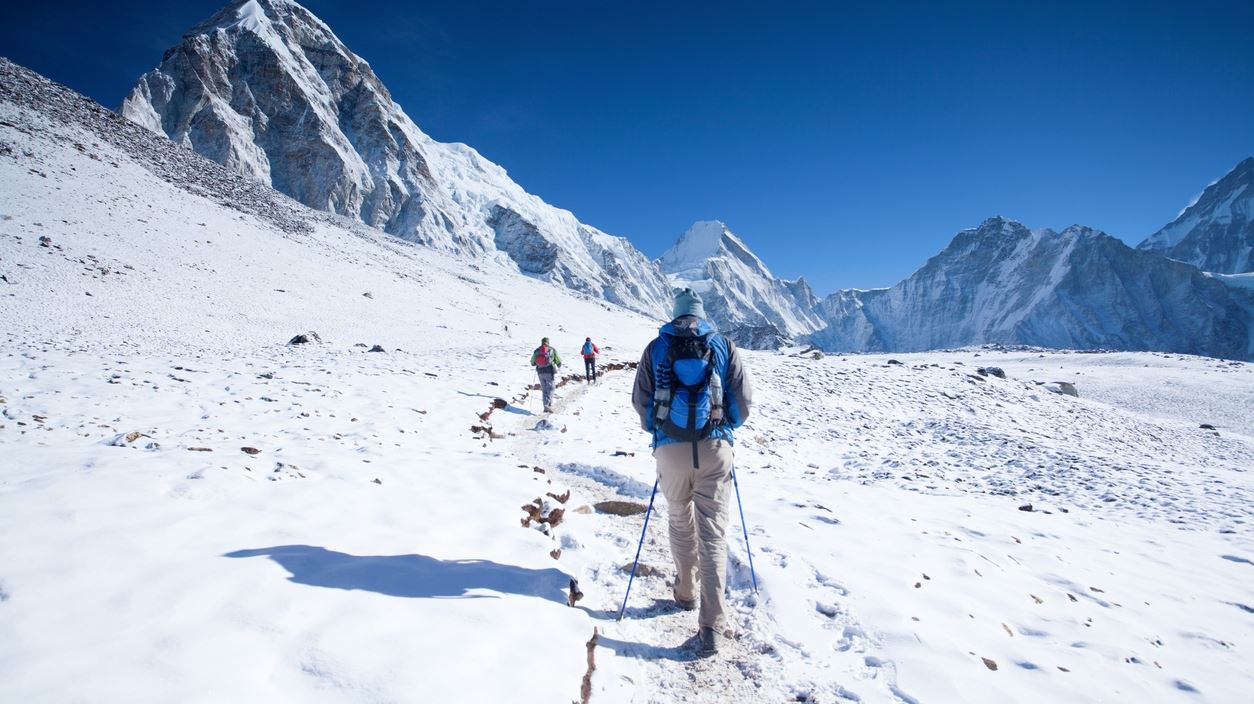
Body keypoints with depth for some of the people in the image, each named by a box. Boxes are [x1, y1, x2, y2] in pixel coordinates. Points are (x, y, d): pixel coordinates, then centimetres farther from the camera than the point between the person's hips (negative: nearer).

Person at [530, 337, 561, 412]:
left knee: (544, 390, 12)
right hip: (549, 372, -3)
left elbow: (532, 363, 12)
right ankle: (548, 405, -19)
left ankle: (546, 406, 11)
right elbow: (558, 361, 3)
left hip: (540, 372, 3)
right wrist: (559, 366, 25)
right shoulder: (552, 350, -1)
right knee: (550, 389, -2)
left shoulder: (536, 351, 6)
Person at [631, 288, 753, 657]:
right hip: (715, 448, 0)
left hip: (670, 448, 1)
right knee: (713, 531, 2)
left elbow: (640, 399, 3)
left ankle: (686, 591, 38)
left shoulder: (656, 347, 3)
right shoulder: (724, 345, 3)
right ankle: (711, 625, -2)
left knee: (681, 523, 21)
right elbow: (744, 397, 2)